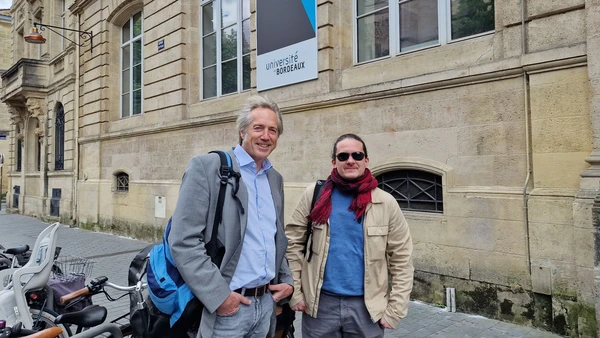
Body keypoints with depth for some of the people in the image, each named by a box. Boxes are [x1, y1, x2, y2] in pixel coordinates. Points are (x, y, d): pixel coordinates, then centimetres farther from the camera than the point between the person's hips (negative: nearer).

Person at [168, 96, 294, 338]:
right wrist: (219, 295, -18)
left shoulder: (275, 179, 10)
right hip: (224, 306, -6)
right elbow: (183, 240, -16)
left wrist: (287, 280, 6)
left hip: (267, 303, 6)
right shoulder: (206, 167, -10)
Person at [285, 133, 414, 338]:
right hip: (321, 303, 1)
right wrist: (294, 292, -3)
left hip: (367, 307, 0)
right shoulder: (314, 195, -2)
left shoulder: (386, 203, -3)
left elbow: (401, 260, -1)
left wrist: (394, 310, -4)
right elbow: (292, 243, 0)